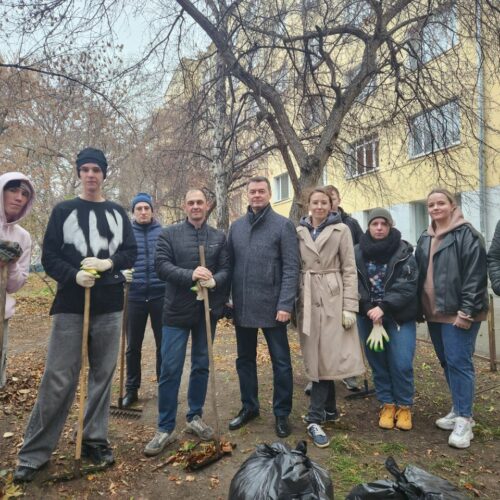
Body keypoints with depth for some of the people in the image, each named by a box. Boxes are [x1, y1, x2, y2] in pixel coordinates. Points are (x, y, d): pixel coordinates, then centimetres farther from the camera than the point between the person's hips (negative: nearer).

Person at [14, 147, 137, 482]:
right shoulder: (63, 211, 4)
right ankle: (35, 452, 14)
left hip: (109, 306, 2)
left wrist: (108, 262, -14)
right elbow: (49, 257, 0)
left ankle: (95, 440, 24)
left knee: (103, 375, 9)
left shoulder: (118, 213, 10)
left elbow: (132, 253, 5)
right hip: (70, 305, -2)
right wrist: (74, 275, -18)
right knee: (58, 379, -1)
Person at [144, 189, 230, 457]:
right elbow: (161, 266, -10)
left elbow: (226, 269, 1)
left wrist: (214, 280, -21)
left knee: (201, 366, 13)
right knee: (170, 369, 0)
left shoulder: (219, 237, 7)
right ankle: (165, 428, 13)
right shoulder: (169, 234, 0)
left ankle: (195, 417, 31)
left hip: (207, 310, 3)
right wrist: (190, 275, -24)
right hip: (177, 311, -2)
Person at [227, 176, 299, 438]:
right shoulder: (236, 226, 8)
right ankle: (249, 407, 34)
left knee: (281, 362, 7)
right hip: (242, 307, 5)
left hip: (272, 307, -4)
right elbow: (229, 265, 11)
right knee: (245, 360, 16)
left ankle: (282, 413, 24)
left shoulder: (283, 225, -5)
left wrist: (285, 304, -17)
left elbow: (291, 268, -10)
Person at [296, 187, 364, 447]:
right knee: (316, 356, 8)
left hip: (332, 297, -2)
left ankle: (315, 418, 5)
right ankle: (329, 409, 25)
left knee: (327, 355, -3)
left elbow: (349, 270, -2)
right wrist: (294, 301, 5)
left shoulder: (341, 230, 1)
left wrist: (349, 307, -9)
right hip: (308, 298, 3)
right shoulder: (299, 232, 8)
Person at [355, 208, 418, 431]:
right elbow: (355, 285, -5)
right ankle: (387, 404, 26)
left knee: (401, 364, -2)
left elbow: (408, 286, -13)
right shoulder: (358, 252, -1)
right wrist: (370, 310, -15)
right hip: (368, 316, 2)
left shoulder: (403, 252, -5)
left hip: (400, 317, -2)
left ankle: (404, 406, 19)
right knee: (377, 362, 9)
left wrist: (383, 308, -20)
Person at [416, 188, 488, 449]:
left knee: (459, 362, -6)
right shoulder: (425, 239, 15)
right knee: (446, 362, 14)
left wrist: (467, 311, -19)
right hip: (434, 312, 8)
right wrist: (419, 307, 14)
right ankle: (459, 410, 28)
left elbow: (475, 275, -15)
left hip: (458, 313, -8)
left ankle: (464, 420, 4)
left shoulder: (466, 235, -9)